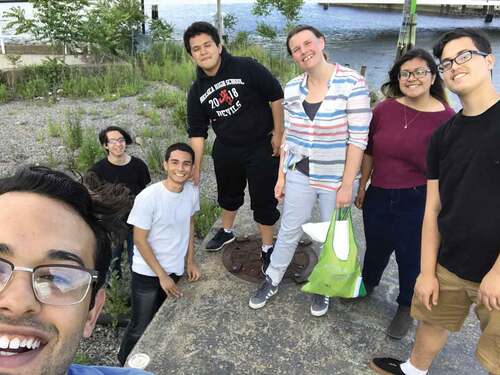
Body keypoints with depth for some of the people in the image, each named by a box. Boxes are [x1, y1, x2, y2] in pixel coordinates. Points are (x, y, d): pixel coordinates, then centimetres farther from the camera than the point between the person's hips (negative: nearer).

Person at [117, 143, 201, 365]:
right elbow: (140, 240, -19)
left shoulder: (192, 192, -9)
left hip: (176, 271, 5)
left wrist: (190, 261, 5)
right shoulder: (148, 198, -26)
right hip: (148, 274, -5)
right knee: (141, 328, 10)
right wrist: (161, 275, -17)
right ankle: (125, 364, 38)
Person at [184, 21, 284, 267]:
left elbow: (276, 96, -11)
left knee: (264, 199, 3)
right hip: (226, 149, 5)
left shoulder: (246, 68, -18)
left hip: (261, 147, -4)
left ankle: (267, 248, 23)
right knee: (228, 193, 24)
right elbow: (197, 133, -1)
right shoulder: (196, 92, -4)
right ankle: (226, 231, 51)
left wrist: (278, 132, -10)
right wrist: (195, 167, -5)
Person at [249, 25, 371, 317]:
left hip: (337, 178, -3)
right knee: (289, 231, 15)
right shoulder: (292, 89, -1)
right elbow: (288, 137, 8)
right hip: (300, 174, 3)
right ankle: (272, 281, 37)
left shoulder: (352, 82, -16)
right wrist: (281, 176, 8)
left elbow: (358, 138, -16)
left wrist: (347, 185, -16)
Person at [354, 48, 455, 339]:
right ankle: (367, 284, 52)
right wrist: (362, 188, 13)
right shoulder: (384, 109, -3)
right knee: (376, 248, 23)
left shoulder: (446, 118, -11)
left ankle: (406, 309, 38)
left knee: (411, 257, 12)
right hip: (379, 196, 3)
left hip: (417, 202, -3)